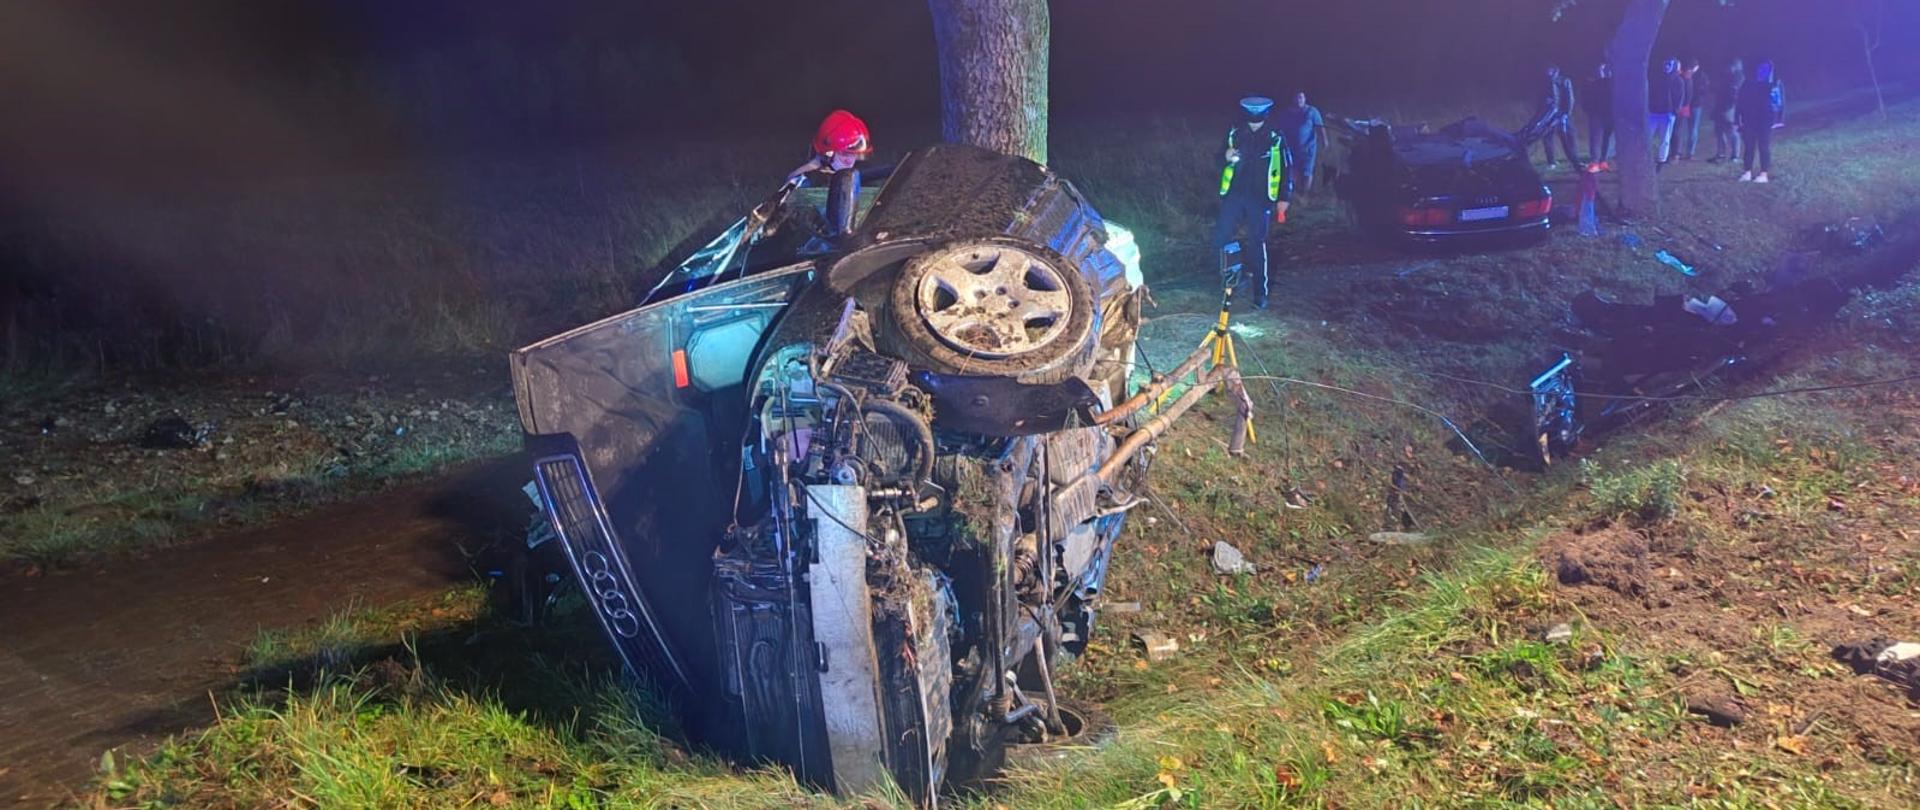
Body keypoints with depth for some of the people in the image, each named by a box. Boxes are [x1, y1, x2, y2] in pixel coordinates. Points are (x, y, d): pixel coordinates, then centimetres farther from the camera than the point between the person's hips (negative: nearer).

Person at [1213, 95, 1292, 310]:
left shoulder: (1276, 139, -3)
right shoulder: (1234, 134, 3)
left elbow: (1286, 169, 2)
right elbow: (1219, 158, 13)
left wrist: (1285, 198, -1)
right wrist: (1226, 157, -11)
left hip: (1260, 199, -2)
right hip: (1234, 195, 3)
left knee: (1257, 245, -1)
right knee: (1220, 240, -4)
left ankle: (1260, 293, 9)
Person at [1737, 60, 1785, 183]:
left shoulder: (1774, 85, -4)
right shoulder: (1749, 85, 5)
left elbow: (1779, 103, -4)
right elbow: (1741, 102, 7)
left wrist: (1775, 120, -11)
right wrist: (1739, 119, -1)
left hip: (1765, 122, -4)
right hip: (1749, 121, 4)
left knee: (1764, 147, -1)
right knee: (1749, 146, 6)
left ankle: (1764, 174, 2)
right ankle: (1748, 173, 12)